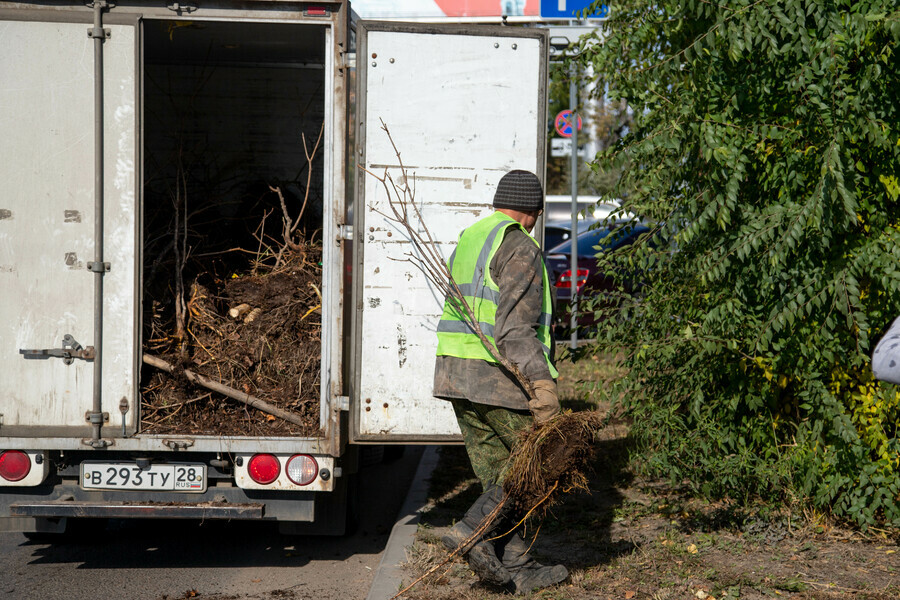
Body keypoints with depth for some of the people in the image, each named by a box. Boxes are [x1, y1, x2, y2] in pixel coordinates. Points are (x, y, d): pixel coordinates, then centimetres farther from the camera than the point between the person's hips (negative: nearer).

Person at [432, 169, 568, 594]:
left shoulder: (468, 240, 17)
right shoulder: (519, 248, -11)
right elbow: (516, 327, -22)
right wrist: (544, 384, -28)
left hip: (456, 371, 9)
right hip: (498, 375, -9)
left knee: (497, 471, 13)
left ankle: (516, 568, 16)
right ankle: (473, 532, -5)